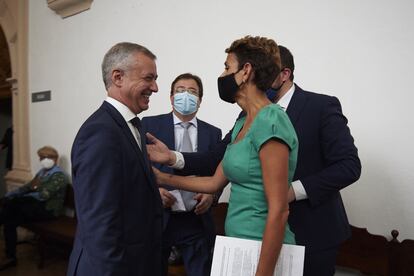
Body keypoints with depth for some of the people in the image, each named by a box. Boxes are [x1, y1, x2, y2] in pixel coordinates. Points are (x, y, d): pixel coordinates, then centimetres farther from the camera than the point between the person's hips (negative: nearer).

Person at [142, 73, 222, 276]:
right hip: (157, 218, -1)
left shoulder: (213, 133, 6)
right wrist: (153, 189, -15)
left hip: (196, 221, 2)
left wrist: (211, 194, -9)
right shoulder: (150, 124, -1)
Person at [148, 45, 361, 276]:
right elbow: (218, 159, -1)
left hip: (313, 232, -4)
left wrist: (295, 190, -23)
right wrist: (174, 158, -17)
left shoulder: (321, 106, -10)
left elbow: (349, 165, -14)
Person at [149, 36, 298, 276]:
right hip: (237, 238, 8)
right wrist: (162, 177, 13)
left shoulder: (270, 121, -20)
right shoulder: (243, 124, 8)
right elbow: (215, 182, 12)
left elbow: (278, 212, -22)